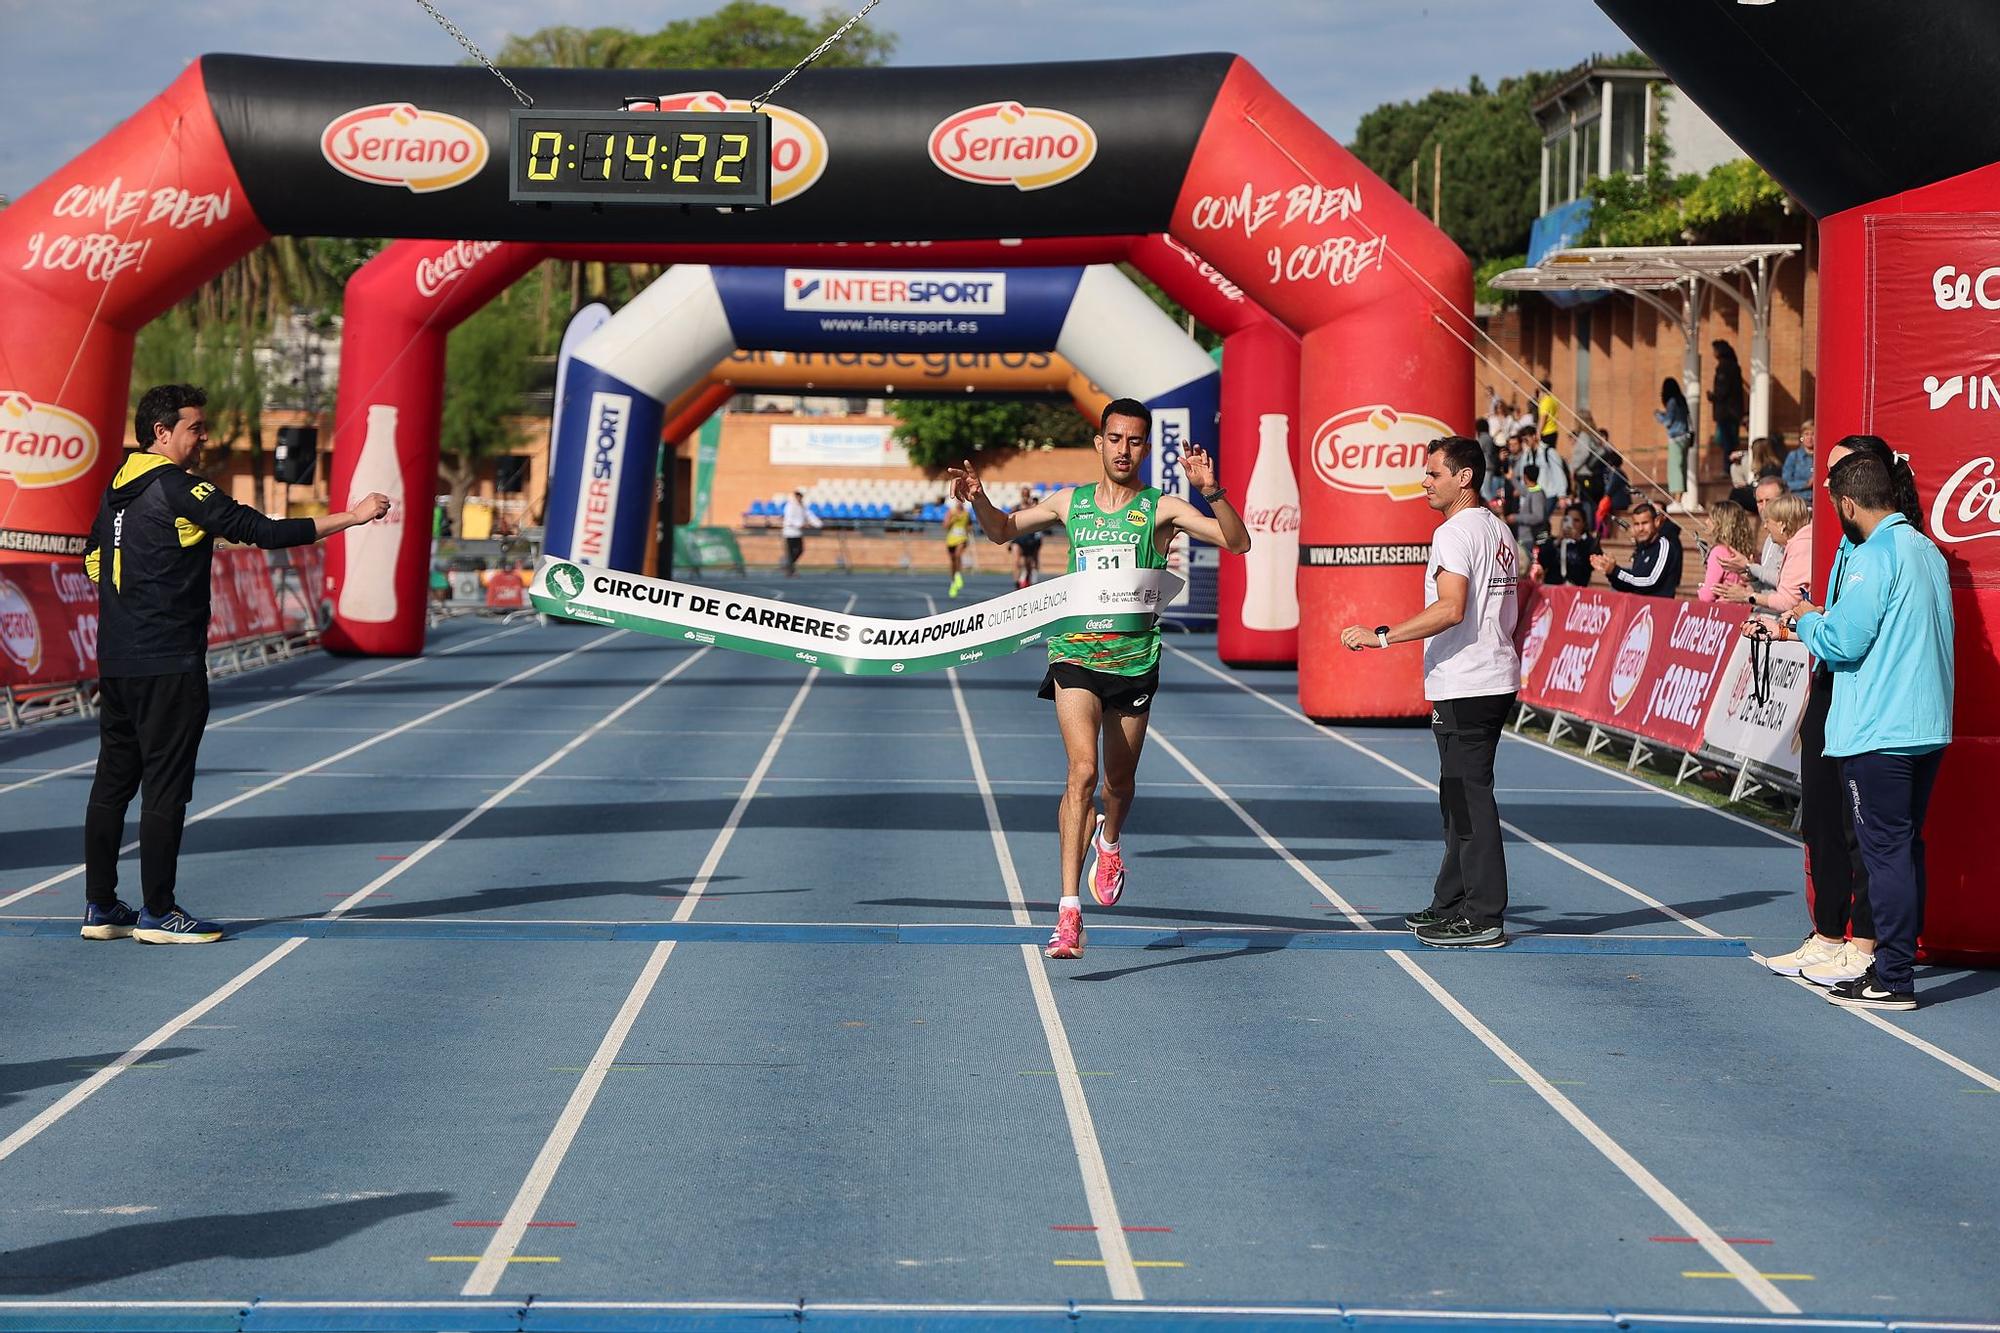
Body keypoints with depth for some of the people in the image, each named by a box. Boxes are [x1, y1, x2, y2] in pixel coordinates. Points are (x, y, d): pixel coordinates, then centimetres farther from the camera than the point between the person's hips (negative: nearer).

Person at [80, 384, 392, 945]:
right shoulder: (178, 488, -13)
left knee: (113, 782, 11)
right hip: (168, 664, -9)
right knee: (165, 786, -3)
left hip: (116, 661, 9)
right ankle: (157, 913, 0)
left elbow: (94, 557, 25)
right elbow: (262, 531, -16)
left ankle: (100, 908, 14)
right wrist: (349, 518, -13)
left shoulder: (118, 487, 13)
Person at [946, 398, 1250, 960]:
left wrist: (1211, 491, -25)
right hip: (1075, 656, 0)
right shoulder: (1069, 503, 7)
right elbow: (1002, 531, 23)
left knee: (1119, 785, 12)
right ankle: (1069, 910, -23)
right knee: (1083, 771, -20)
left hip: (1135, 662, 1)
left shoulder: (1162, 509, -1)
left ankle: (1108, 841, 51)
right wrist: (978, 499, 3)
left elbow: (1237, 541, -10)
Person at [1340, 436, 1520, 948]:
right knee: (1461, 796, 17)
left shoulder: (1456, 532, -15)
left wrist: (1380, 635, -25)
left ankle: (1483, 919, -5)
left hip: (1464, 687, -10)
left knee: (1469, 800, -7)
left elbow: (1450, 610, -26)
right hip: (1497, 681, 10)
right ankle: (1453, 903, 24)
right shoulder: (1499, 531, 16)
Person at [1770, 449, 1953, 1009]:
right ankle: (1899, 956, 24)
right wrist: (1818, 623, 19)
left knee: (1885, 850, -6)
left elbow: (1842, 644, -18)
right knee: (1906, 846, 16)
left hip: (1879, 732, -9)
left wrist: (1807, 621, 3)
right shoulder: (1927, 551, 14)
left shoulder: (1873, 556, -14)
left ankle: (1893, 980, -4)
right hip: (1928, 726, 9)